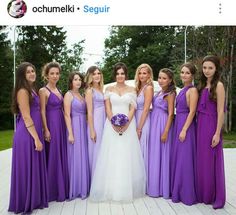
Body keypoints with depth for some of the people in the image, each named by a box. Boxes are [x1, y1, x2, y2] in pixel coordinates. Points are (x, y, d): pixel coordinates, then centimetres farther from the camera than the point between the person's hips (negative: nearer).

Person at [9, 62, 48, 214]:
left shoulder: (32, 90, 15)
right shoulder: (23, 91, -12)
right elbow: (26, 117, -18)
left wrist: (38, 136, 15)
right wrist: (36, 139, -19)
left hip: (34, 133, 9)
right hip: (27, 135, -9)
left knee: (35, 168, 15)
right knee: (27, 169, 1)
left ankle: (34, 199, 28)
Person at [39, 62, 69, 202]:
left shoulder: (58, 90, 13)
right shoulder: (43, 91, -8)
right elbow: (42, 112, -12)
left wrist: (64, 125, 13)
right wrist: (46, 130, -17)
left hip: (61, 124, 7)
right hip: (51, 125, -7)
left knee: (62, 155, 12)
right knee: (53, 156, -1)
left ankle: (63, 188, 23)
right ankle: (53, 191, 11)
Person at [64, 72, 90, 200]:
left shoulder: (81, 95, 15)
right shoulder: (68, 95, -5)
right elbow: (67, 115, -11)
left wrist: (87, 129, 9)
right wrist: (70, 133, -17)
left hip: (83, 127, 7)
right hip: (75, 127, -7)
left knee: (84, 157, 10)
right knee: (75, 158, -2)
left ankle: (83, 187, 21)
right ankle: (75, 189, 10)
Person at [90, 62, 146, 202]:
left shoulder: (131, 90, 8)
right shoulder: (109, 89, 9)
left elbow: (132, 109, 1)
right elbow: (108, 108, 2)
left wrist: (126, 124, -14)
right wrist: (114, 123, -13)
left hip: (128, 125, 0)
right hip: (112, 125, 0)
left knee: (127, 156, 0)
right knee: (111, 156, -1)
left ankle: (127, 189, 11)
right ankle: (111, 189, 7)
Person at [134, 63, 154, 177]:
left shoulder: (148, 88, -9)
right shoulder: (138, 87, 13)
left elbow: (146, 109, -14)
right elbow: (135, 108, 12)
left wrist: (139, 128, -16)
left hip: (143, 122, -7)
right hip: (136, 120, 7)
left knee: (141, 150, -1)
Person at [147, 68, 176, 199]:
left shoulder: (170, 94, -8)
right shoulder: (159, 92, 14)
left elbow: (170, 114, -13)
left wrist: (165, 132, -19)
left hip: (162, 125, -8)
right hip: (154, 124, 8)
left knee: (162, 155, -1)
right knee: (154, 155, 12)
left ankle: (163, 188, 12)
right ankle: (155, 187, 23)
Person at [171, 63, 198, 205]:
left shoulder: (192, 90, -10)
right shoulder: (183, 90, 14)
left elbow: (192, 112, -16)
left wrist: (184, 130, -19)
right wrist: (179, 128, 11)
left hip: (186, 125, -9)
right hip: (178, 124, 9)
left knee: (185, 159, -2)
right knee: (178, 158, 13)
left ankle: (187, 194, 10)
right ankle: (178, 190, 25)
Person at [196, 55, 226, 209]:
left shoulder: (218, 85, -9)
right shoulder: (203, 85, 12)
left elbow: (220, 111, -13)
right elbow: (199, 108, 11)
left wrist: (217, 133, -16)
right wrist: (200, 126, 5)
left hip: (212, 126, -7)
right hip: (200, 125, 7)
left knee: (212, 161, 2)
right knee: (202, 160, 13)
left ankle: (216, 197, 17)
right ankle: (203, 194, 27)